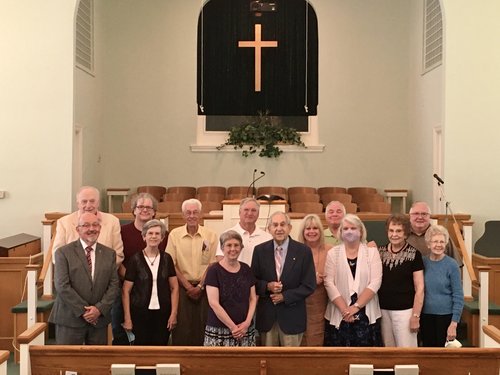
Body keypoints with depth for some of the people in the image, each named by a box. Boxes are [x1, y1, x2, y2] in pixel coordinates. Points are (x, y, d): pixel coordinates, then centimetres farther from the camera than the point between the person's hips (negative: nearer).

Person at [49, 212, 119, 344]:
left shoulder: (109, 254, 9)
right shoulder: (63, 253, -3)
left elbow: (114, 285, 5)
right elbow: (62, 286, -9)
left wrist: (99, 309, -9)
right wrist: (83, 310, -12)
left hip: (99, 319, 3)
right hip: (70, 319, -3)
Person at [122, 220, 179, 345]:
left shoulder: (166, 259, 5)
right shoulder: (135, 259, -3)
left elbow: (174, 288, 8)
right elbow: (126, 291, -1)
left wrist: (174, 313, 0)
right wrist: (127, 318, -5)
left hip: (162, 314, 2)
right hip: (140, 314, -2)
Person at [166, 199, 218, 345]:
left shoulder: (210, 235, 1)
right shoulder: (174, 234, 0)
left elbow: (212, 264, 1)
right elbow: (172, 264, -2)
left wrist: (200, 286, -7)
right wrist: (187, 286, -7)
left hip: (203, 287, 1)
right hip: (182, 287, 0)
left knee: (202, 327, 2)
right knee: (182, 327, 0)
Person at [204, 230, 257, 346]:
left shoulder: (246, 269, 8)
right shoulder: (214, 271, -5)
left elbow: (253, 299, 10)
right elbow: (214, 303, -11)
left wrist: (247, 322, -4)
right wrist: (232, 327, -11)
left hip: (245, 330, 4)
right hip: (219, 331, -3)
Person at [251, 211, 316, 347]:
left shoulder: (303, 251, -5)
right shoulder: (260, 250, 1)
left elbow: (309, 286, -5)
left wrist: (285, 296, -13)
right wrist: (267, 286, -14)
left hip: (292, 316, -1)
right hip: (266, 315, 2)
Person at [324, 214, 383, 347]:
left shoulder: (372, 252, 2)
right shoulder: (333, 253, 4)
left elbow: (375, 282, -6)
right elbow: (329, 283, -3)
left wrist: (356, 306, -13)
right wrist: (344, 309, -12)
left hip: (366, 314, 0)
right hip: (338, 315, 0)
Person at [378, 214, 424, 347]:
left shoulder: (414, 254, -6)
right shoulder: (380, 252, 6)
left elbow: (419, 288, -7)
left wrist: (416, 315, -10)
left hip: (404, 311, -4)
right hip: (382, 310, 4)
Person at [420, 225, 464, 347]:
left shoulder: (452, 265, -9)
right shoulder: (423, 263, -1)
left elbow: (458, 297, -9)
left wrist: (454, 323, -13)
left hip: (445, 316, -3)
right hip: (425, 315, 3)